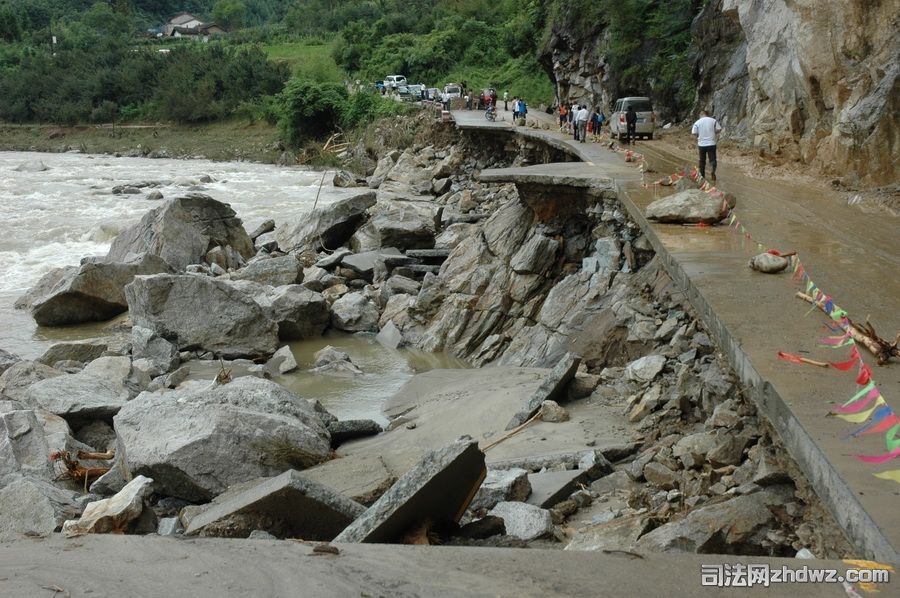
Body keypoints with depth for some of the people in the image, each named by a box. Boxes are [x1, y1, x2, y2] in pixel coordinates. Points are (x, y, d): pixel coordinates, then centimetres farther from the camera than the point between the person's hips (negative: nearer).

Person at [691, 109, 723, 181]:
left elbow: (693, 133, -8)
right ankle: (713, 172, -23)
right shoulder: (713, 120, -2)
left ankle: (702, 176, 20)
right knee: (712, 160, 1)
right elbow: (719, 129, -2)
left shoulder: (697, 122, -3)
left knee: (702, 161, 14)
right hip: (711, 144, 0)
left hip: (701, 144, 1)